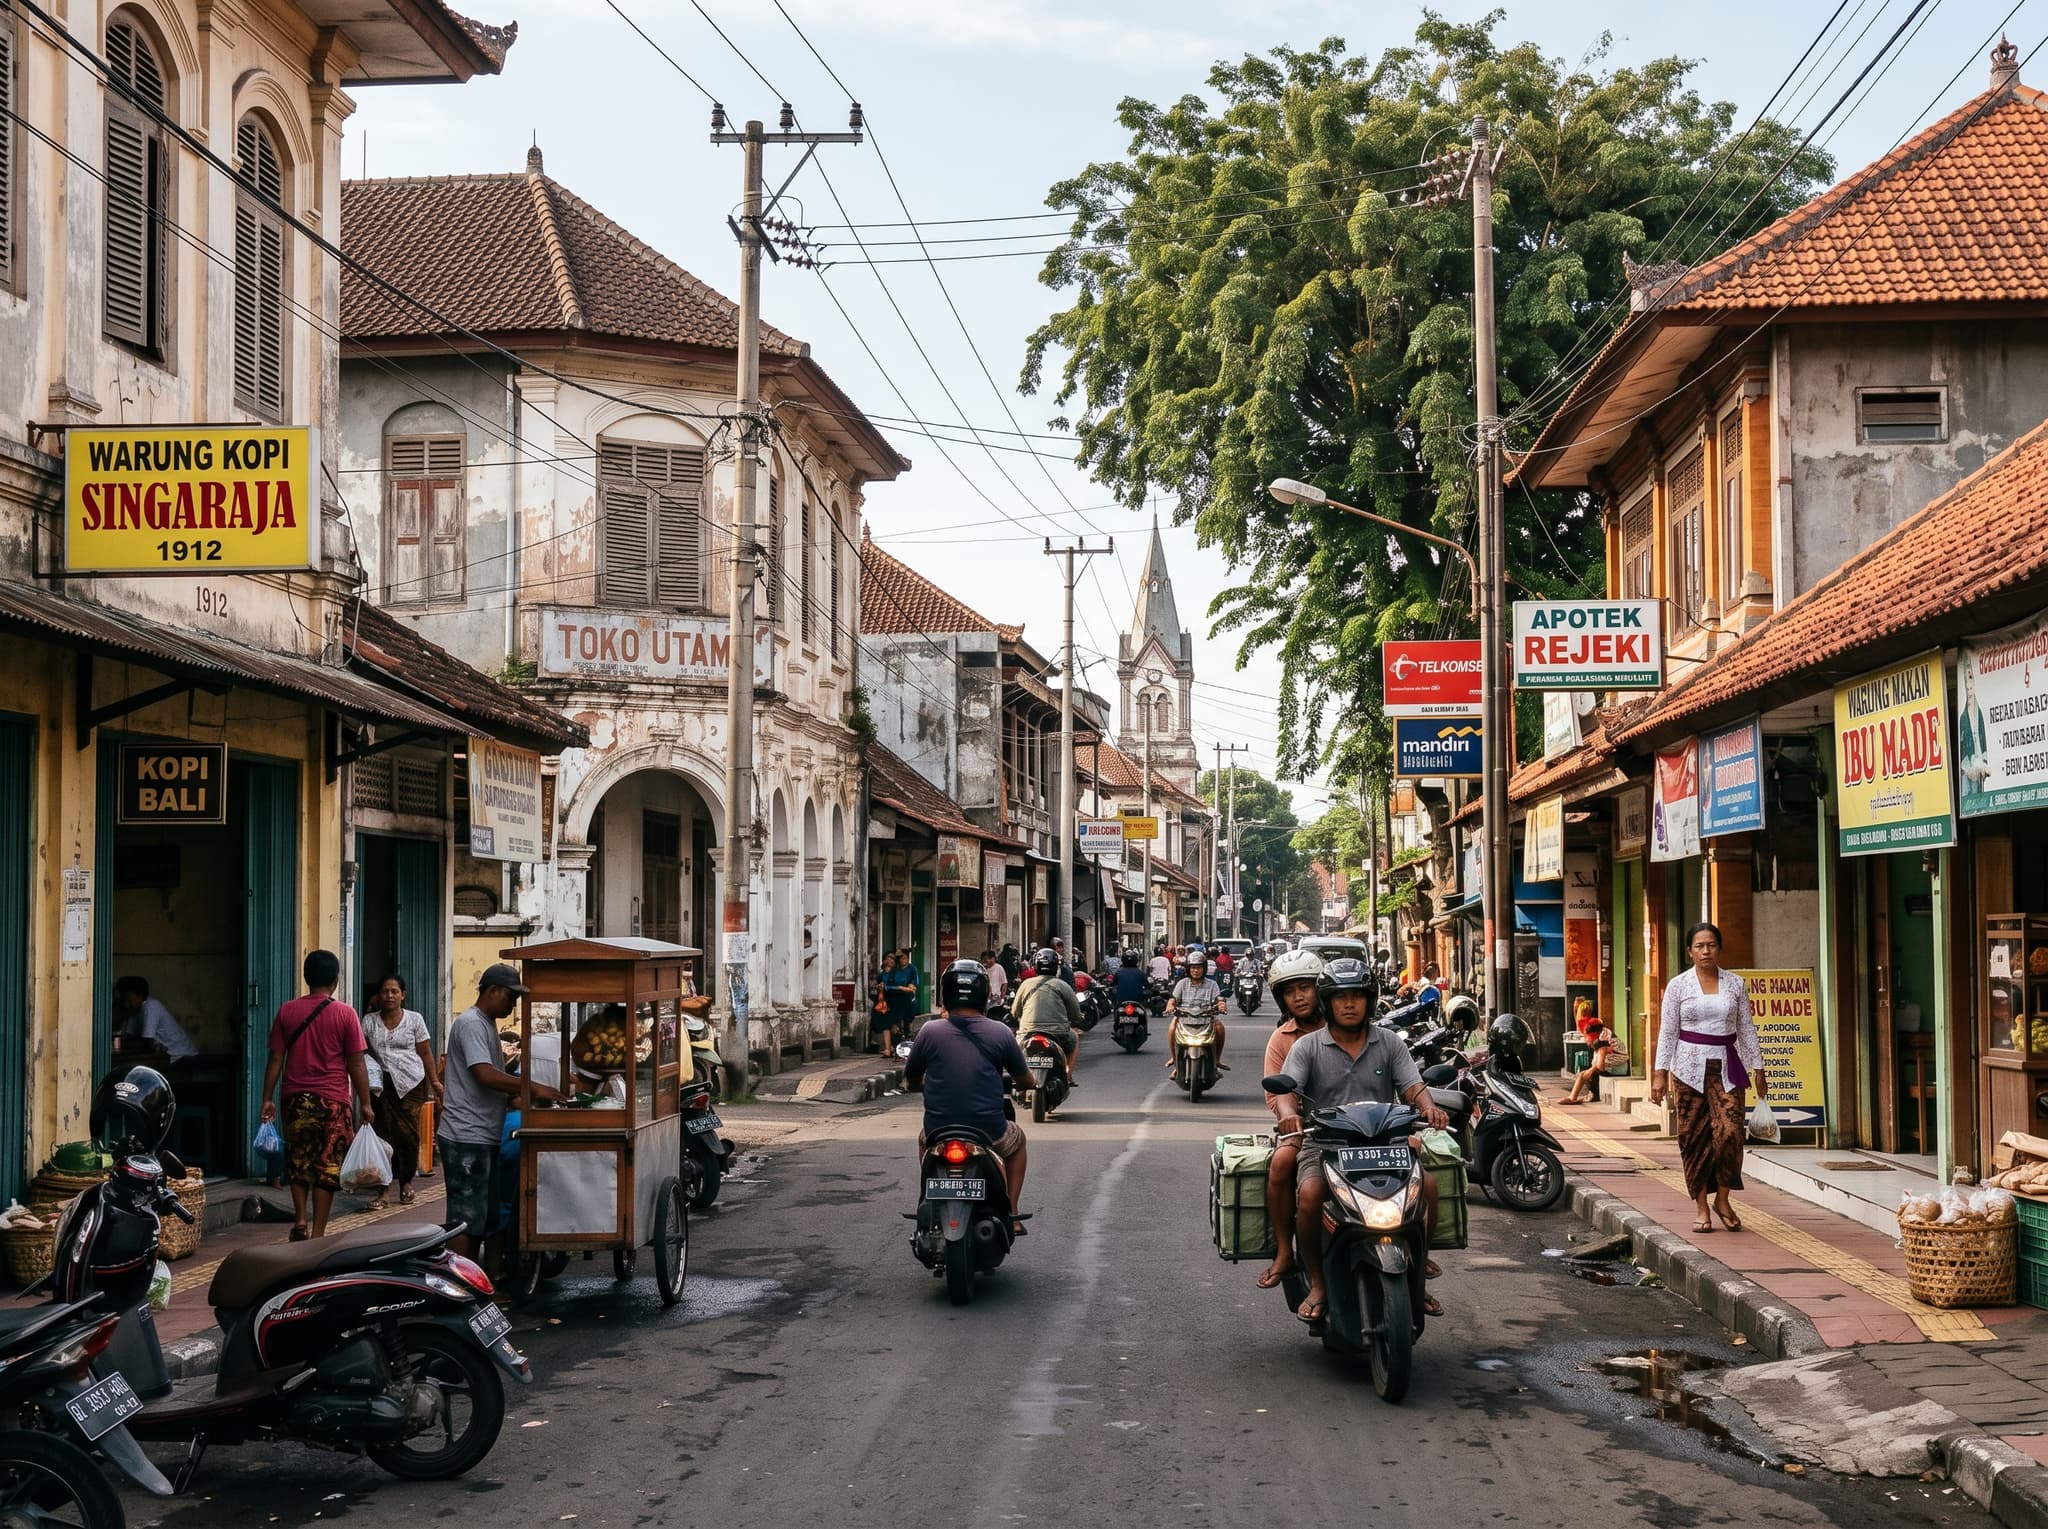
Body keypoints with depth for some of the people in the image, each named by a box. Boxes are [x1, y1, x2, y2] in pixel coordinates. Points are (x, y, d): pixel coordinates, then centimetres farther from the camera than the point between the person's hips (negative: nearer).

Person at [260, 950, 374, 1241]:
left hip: (296, 1099, 3)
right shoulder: (346, 1014, -6)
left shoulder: (287, 1011, 2)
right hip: (333, 1101, -3)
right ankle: (318, 1234, 4)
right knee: (327, 1167, 3)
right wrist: (365, 1103, 2)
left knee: (298, 1162, 18)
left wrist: (267, 1099, 10)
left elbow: (276, 1059, 3)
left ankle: (300, 1221, 8)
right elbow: (356, 1064, -5)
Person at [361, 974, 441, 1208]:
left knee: (408, 1134, -2)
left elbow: (425, 1053, 7)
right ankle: (383, 1191, -2)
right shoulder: (369, 1021, 8)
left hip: (410, 1083, -1)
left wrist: (435, 1081, 1)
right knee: (383, 1135, -4)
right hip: (381, 1084, 1)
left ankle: (406, 1182, 17)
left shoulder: (414, 1020, 5)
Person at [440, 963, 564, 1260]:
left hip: (484, 1137, 10)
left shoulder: (487, 1024, 19)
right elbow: (484, 1074, -24)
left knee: (483, 1216, 14)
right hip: (466, 1138, -10)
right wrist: (532, 1087, -23)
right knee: (466, 1216, -8)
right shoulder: (471, 1024, -13)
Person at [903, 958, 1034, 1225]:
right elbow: (1026, 1081, 8)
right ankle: (1011, 1213, 25)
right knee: (1017, 1138, 33)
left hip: (939, 1131, 1)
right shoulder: (1000, 1033, -4)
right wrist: (1019, 1084, 33)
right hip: (989, 1131, -1)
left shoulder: (929, 1032, -4)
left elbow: (910, 1081, 8)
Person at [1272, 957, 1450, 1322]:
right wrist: (1289, 1113, -31)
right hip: (1324, 1145, -2)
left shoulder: (1389, 1043, 12)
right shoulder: (1307, 1047, 6)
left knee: (1428, 1183, -24)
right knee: (1309, 1194, -32)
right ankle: (1318, 1284, -12)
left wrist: (1428, 1108, -23)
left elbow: (1412, 1086, 1)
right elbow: (1287, 1090, -7)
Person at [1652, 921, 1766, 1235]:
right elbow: (1668, 1032, 2)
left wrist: (1757, 1069, 8)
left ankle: (1722, 1199, 6)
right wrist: (1660, 1074, -2)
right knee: (1694, 1137, 0)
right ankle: (1701, 1207, 8)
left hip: (1726, 1067, 1)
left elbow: (1747, 1029, 10)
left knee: (1730, 1132, -12)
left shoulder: (1735, 984, 7)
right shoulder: (1678, 985, 2)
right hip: (1690, 1067, -1)